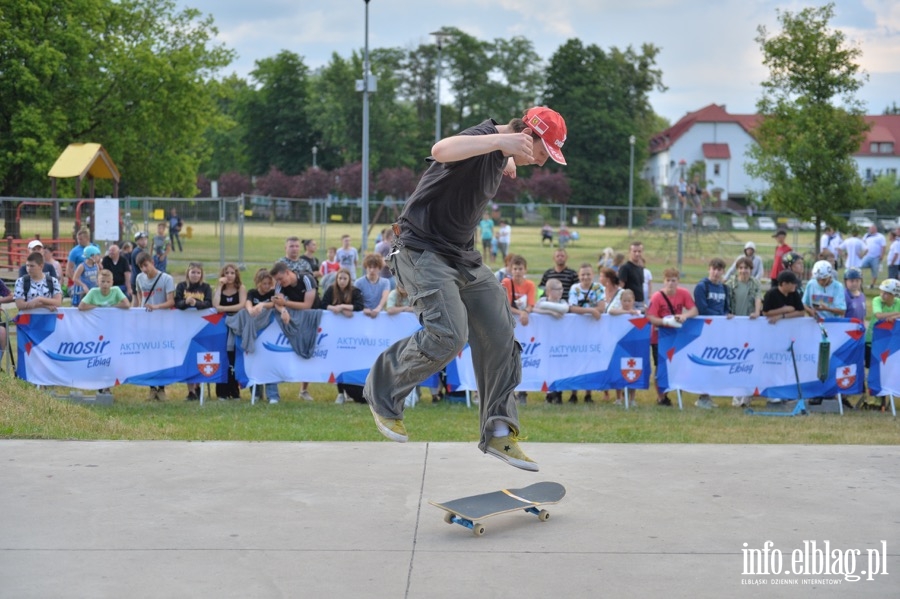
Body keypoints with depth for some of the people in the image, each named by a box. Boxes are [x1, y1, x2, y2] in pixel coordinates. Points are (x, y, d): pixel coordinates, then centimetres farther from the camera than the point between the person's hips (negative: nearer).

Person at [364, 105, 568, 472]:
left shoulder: (498, 152, 9)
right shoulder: (481, 140, -21)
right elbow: (441, 151, -46)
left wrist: (506, 165, 27)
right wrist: (499, 141, -53)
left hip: (464, 257, 9)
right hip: (424, 251, -9)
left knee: (501, 337, 2)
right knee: (448, 335, -23)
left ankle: (498, 433, 11)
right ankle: (382, 391, 2)